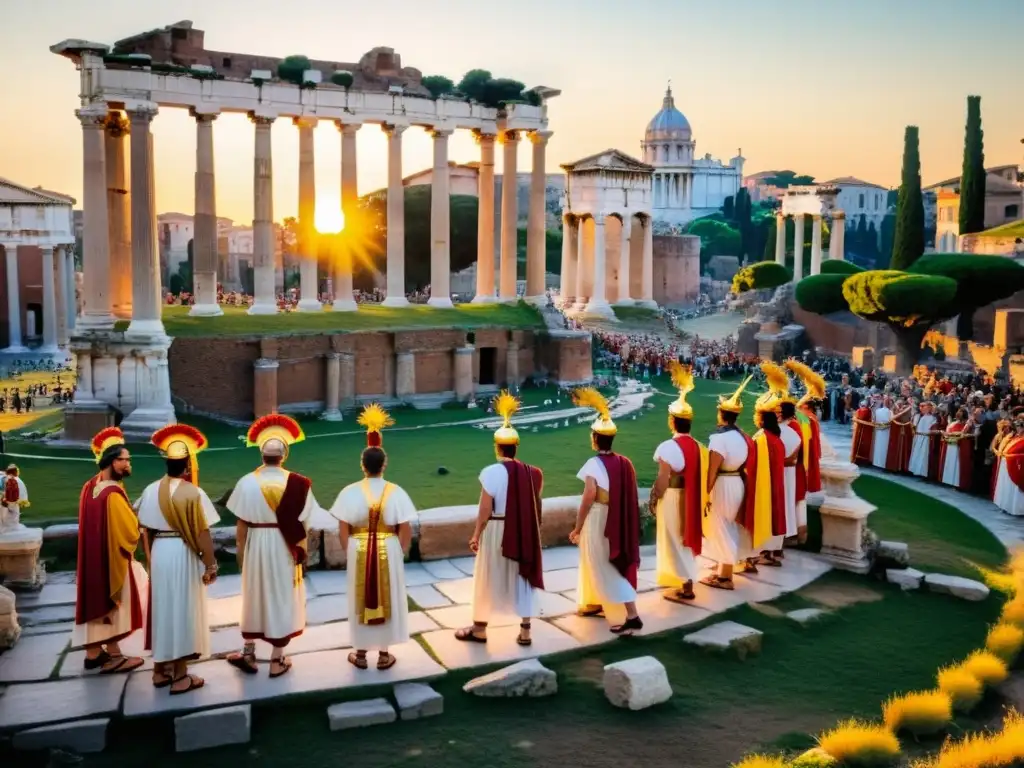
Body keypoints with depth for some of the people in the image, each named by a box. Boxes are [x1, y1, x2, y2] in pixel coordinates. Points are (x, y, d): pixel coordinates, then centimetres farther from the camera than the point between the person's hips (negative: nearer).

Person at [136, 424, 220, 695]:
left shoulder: (151, 490, 0)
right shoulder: (193, 493, -16)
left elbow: (145, 530, 6)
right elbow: (202, 534, -16)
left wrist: (150, 558, 18)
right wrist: (210, 565, -8)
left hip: (159, 552, 5)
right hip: (184, 555, -5)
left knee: (162, 607, 17)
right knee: (182, 611, 4)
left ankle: (160, 670, 28)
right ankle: (180, 677, 10)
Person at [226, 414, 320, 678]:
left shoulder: (247, 482, -12)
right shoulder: (297, 483, -13)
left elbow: (241, 525, -7)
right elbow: (300, 524, -9)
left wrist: (240, 553, 6)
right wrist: (301, 552, 4)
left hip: (256, 545, 1)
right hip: (285, 547, -1)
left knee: (254, 596, 18)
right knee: (282, 597, 10)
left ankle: (248, 653, 29)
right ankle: (277, 660, 18)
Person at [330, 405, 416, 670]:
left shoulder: (350, 492, -11)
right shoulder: (396, 493, -12)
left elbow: (343, 531, -6)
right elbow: (405, 531, -9)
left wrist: (350, 552, 8)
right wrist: (399, 552, 6)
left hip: (359, 551, 1)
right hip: (388, 551, 0)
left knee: (361, 600, 13)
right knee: (388, 599, 12)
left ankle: (361, 654, 23)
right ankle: (384, 654, 20)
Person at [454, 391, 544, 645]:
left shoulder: (491, 472, -15)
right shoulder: (530, 473, -1)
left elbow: (485, 509, -14)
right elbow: (534, 507, 6)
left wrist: (476, 534, -4)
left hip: (497, 531, -4)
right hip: (524, 532, 4)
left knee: (488, 580, 9)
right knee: (523, 578, 12)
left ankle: (479, 629, 21)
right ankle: (525, 631, 16)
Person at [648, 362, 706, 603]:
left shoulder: (668, 447, -19)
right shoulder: (696, 446, 2)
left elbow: (663, 480, -19)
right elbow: (698, 476, 6)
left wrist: (654, 498, -6)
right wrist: (701, 498, 15)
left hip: (672, 498, -7)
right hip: (690, 498, 7)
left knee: (674, 540, 3)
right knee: (686, 538, 18)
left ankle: (684, 588, 8)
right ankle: (686, 580, 28)